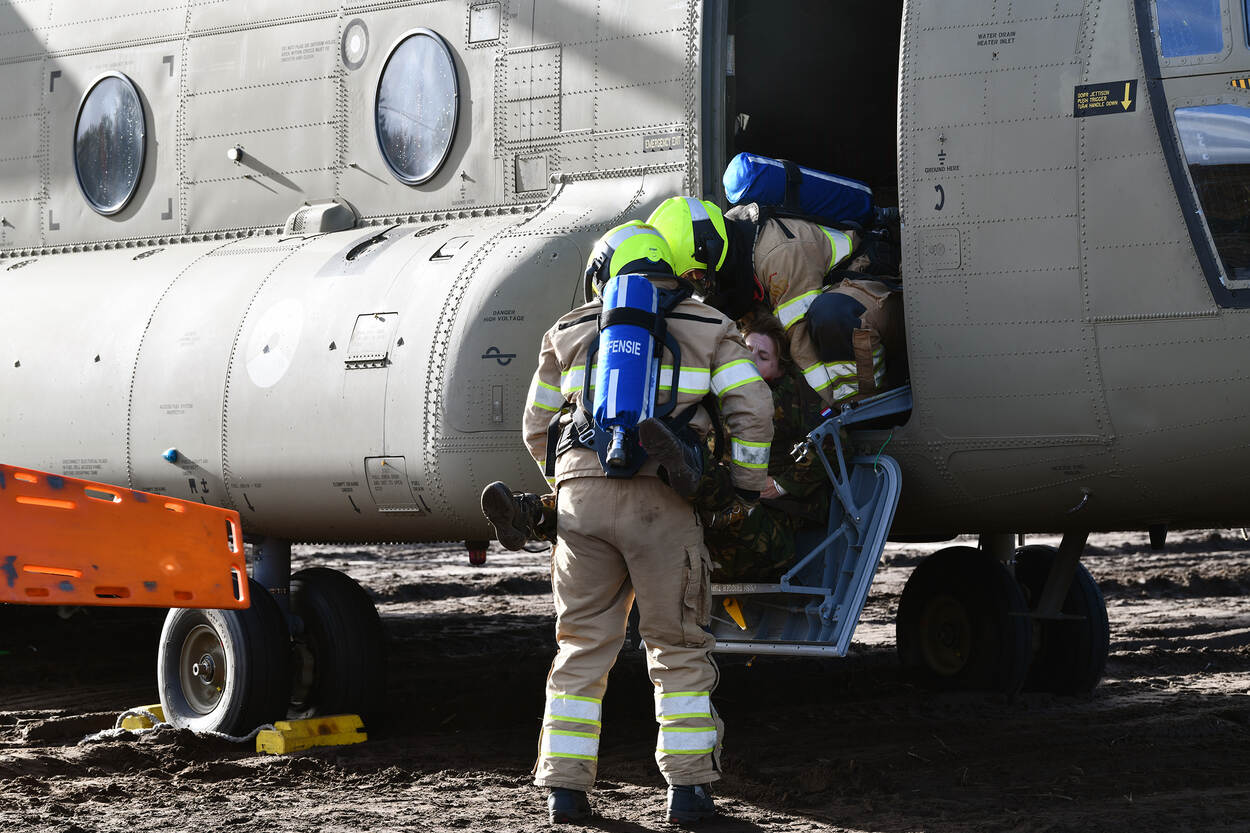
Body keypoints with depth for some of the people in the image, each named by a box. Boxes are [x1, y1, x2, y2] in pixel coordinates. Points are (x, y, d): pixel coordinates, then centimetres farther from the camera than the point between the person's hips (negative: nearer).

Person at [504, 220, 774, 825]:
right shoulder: (708, 328, 13)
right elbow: (751, 410, 2)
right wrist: (746, 491, 11)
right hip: (662, 500, -2)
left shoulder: (569, 333, 18)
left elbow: (538, 428, 22)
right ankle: (688, 786, 2)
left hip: (582, 496, 2)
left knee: (583, 643, 10)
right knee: (678, 646, 7)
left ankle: (564, 784, 8)